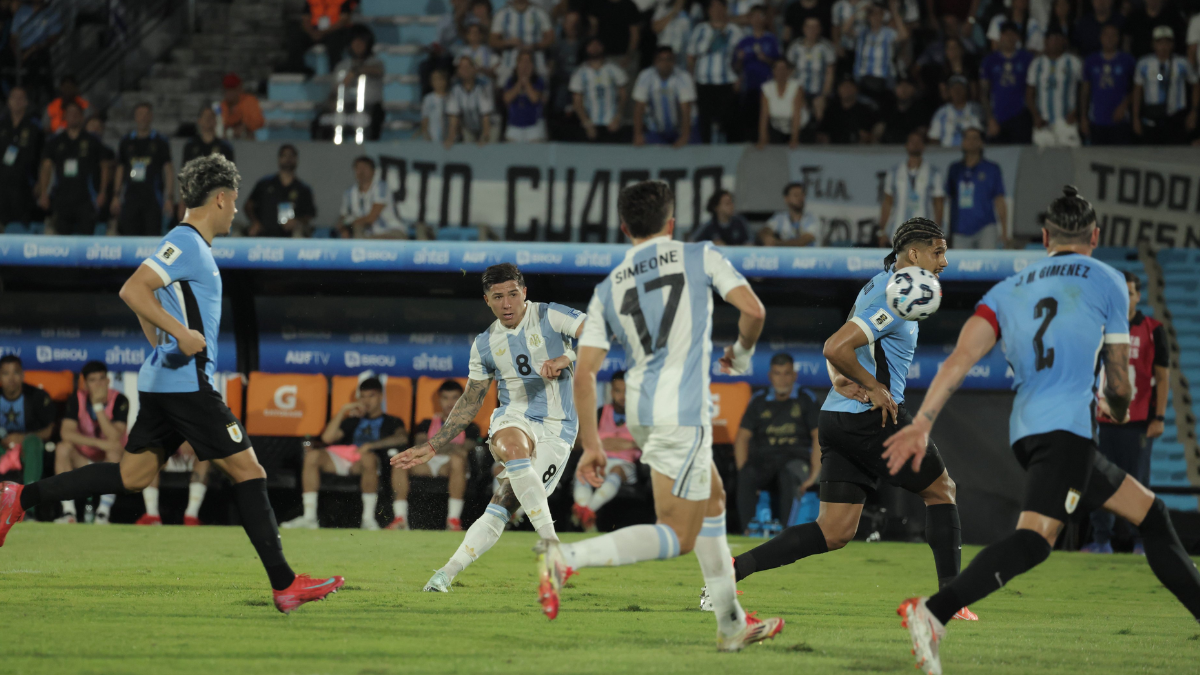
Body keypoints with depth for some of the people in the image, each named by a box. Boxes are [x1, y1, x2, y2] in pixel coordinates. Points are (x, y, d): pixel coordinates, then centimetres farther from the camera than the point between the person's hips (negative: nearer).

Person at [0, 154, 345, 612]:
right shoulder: (186, 243, -13)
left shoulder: (191, 245, 18)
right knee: (247, 469, -6)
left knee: (133, 475, 10)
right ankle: (285, 585, -5)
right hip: (186, 383, -10)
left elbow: (144, 303, 31)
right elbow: (132, 290, -23)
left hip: (162, 382, 10)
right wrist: (181, 333, -24)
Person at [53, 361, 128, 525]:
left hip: (110, 462, -2)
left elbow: (114, 438, -27)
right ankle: (68, 512, -29)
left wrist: (98, 405, -27)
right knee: (62, 448, -27)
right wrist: (99, 443, -32)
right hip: (83, 459, 2)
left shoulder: (119, 400, -14)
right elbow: (66, 433, -21)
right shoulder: (77, 399, -7)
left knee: (116, 449, -35)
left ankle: (104, 512, -35)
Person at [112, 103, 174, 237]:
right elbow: (120, 170, 17)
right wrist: (116, 196, 11)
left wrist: (169, 198, -7)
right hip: (130, 198, 3)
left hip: (153, 199, -3)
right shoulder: (126, 142, 13)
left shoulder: (160, 141, 4)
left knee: (153, 239, -7)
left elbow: (169, 170, 1)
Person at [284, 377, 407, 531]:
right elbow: (327, 438, 17)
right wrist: (343, 410, 13)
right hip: (341, 459, 4)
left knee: (368, 457, -41)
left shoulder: (391, 422, 20)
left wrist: (372, 445, -16)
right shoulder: (354, 421, 33)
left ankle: (368, 519, -38)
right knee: (312, 455, -25)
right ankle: (309, 517, -31)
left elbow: (402, 438, -4)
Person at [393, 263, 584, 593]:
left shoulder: (549, 317, -2)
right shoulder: (485, 345, 11)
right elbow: (469, 403, 19)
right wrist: (432, 447, 16)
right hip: (513, 419, 2)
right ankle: (549, 539, -32)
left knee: (501, 506, -16)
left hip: (556, 429, -2)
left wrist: (567, 359, -24)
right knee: (513, 446, -37)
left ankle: (448, 573, -6)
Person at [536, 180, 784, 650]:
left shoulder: (608, 289, 11)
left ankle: (731, 624, 26)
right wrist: (741, 353, 14)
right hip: (682, 409, -6)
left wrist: (591, 445, 7)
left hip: (641, 408, 6)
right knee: (678, 536, -7)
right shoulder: (699, 258, 2)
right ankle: (566, 558, -26)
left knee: (712, 500, 24)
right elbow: (752, 311, -7)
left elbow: (584, 374, 4)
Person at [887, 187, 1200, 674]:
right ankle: (933, 613, -43)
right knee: (1036, 538, -24)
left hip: (1028, 431, 7)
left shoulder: (1009, 290, 21)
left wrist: (922, 423, -1)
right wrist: (1121, 411, 35)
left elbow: (961, 357, 5)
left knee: (1148, 511, 19)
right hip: (1067, 426, -7)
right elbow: (1118, 383, 13)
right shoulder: (1106, 281, 10)